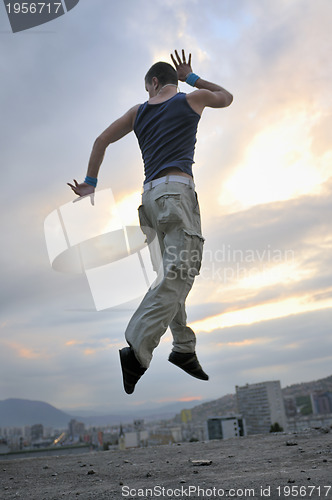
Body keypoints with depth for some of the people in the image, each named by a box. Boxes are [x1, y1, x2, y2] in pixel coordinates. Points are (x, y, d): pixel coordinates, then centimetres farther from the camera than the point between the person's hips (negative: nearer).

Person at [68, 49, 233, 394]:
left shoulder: (138, 111, 20)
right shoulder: (192, 98, 12)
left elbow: (101, 141, 21)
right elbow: (226, 97, 32)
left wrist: (90, 183, 26)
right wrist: (192, 78, 35)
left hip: (151, 192, 6)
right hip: (176, 187, -6)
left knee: (177, 272, 10)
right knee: (179, 272, -16)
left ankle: (184, 348, 7)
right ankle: (137, 350, -29)